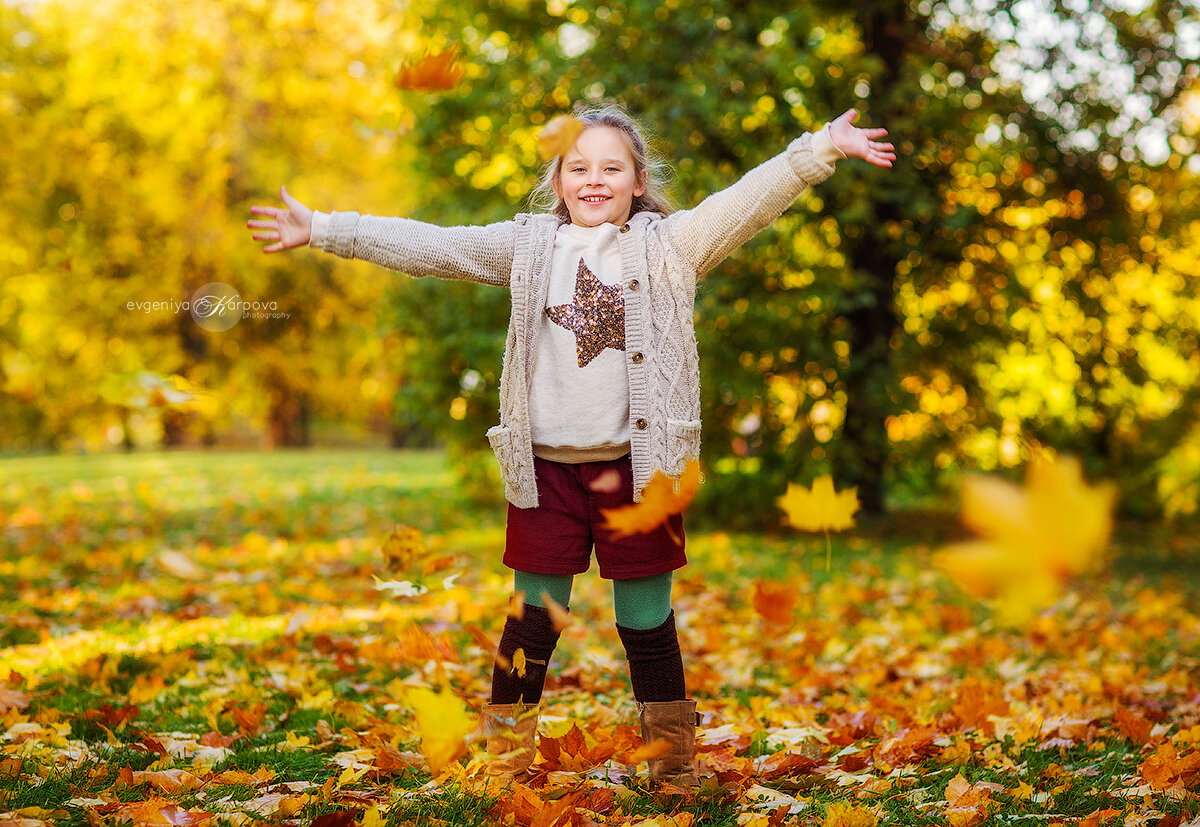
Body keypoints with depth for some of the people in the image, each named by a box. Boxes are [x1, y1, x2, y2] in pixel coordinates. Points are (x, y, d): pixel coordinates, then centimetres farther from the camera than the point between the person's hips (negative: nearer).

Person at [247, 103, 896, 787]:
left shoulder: (671, 244, 3)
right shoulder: (528, 246, 8)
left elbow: (751, 200, -8)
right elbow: (427, 246, 5)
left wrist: (821, 149, -21)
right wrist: (323, 231, 1)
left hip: (638, 466, -1)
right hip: (546, 466, 2)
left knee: (648, 625, 7)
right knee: (533, 621, 8)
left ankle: (676, 767, 20)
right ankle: (505, 768, 19)